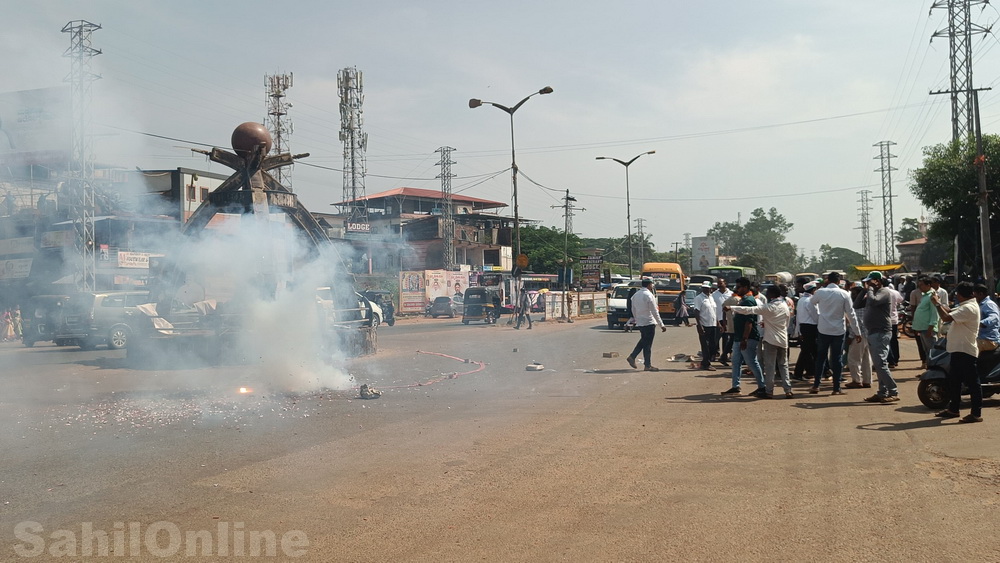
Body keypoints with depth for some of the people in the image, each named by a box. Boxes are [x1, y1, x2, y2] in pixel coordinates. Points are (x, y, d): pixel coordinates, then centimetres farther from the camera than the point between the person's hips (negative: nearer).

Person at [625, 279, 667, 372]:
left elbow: (633, 310, 13)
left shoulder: (636, 295, 7)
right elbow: (654, 312, -16)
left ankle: (632, 357, 13)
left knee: (643, 341, 21)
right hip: (649, 322, -7)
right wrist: (661, 325, -11)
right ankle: (648, 365, 7)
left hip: (640, 323, 7)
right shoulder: (649, 295, -15)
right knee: (647, 344, 0)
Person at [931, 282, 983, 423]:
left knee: (972, 382, -5)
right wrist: (939, 302, 14)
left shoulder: (968, 308, -20)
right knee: (953, 381, 17)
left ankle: (976, 413, -1)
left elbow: (947, 317, -27)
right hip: (959, 350, 11)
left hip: (965, 351, -11)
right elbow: (950, 311, 22)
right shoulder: (966, 306, 13)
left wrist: (937, 304, -15)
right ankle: (953, 409, 26)